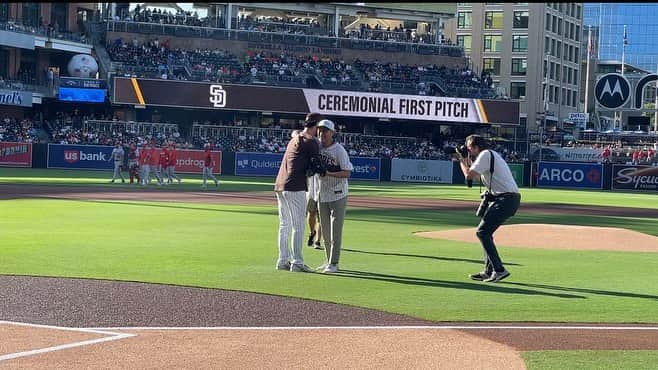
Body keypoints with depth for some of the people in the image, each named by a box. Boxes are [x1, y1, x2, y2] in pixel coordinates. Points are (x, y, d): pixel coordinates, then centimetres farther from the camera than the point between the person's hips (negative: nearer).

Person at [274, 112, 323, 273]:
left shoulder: (294, 139, 20)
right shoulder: (311, 142, -6)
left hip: (279, 186, 9)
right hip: (295, 187, -9)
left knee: (284, 225, 14)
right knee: (298, 226, -4)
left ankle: (283, 260, 17)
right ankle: (297, 262, -3)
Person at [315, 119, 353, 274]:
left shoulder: (339, 150, -16)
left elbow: (347, 173, -20)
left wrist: (328, 173, -31)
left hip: (338, 195, -6)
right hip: (322, 194, 6)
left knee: (335, 230, -6)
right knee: (325, 229, 12)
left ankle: (334, 264, -5)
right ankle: (329, 261, 22)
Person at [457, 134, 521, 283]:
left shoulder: (485, 154, -8)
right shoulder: (491, 155, 24)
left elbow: (469, 175, -13)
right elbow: (476, 176, 32)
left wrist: (462, 160, 3)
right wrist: (467, 160, 23)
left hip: (506, 199, -11)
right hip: (509, 199, 11)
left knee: (482, 232, -12)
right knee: (485, 231, 16)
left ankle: (499, 270, -16)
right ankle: (489, 271, 18)